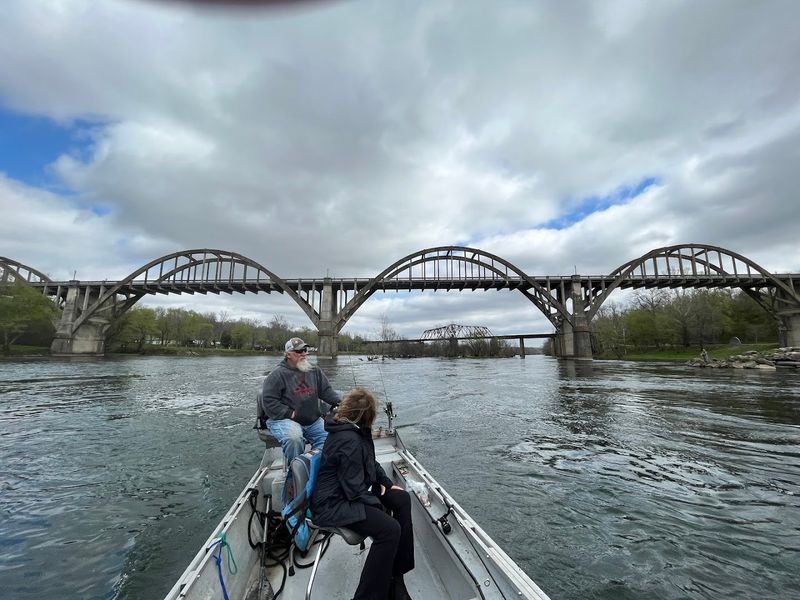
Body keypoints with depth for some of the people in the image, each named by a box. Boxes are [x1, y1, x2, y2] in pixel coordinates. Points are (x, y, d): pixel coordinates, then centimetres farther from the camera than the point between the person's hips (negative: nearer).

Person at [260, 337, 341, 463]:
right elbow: (268, 401, -9)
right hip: (284, 419, -5)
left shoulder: (315, 371, 11)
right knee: (294, 438, -33)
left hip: (313, 421, 5)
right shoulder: (278, 374, -5)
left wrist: (339, 402, -7)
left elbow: (327, 390, 12)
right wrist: (289, 413, -17)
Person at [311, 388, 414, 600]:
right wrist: (377, 502, -11)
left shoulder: (352, 431, 2)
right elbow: (354, 490, -26)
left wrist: (386, 482, 6)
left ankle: (396, 573, 13)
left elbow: (370, 462, 15)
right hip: (333, 505, -10)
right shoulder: (349, 440, -29)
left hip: (351, 492, 10)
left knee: (402, 499, 5)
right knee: (389, 529, -25)